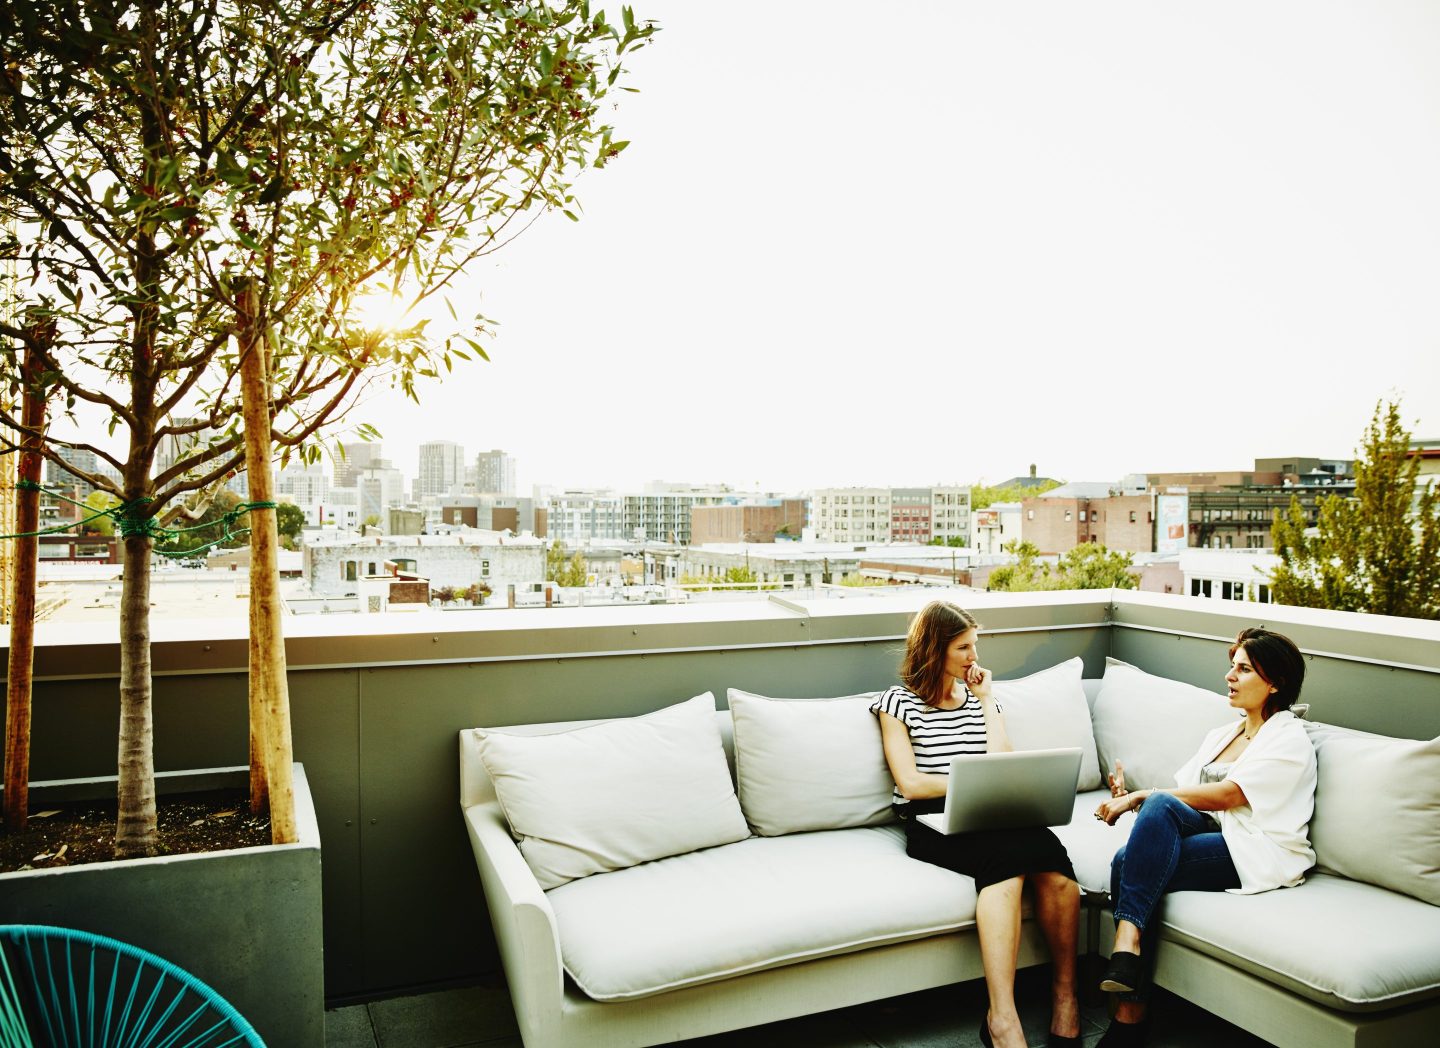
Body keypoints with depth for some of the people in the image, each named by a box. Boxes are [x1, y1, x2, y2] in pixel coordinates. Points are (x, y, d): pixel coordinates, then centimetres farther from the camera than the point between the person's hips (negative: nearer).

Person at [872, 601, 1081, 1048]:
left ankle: (1065, 993, -16)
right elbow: (911, 783, -3)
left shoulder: (981, 699, 23)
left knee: (1055, 867, -30)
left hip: (989, 818, 4)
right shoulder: (899, 702, 8)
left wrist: (986, 700, 11)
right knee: (1010, 851, -36)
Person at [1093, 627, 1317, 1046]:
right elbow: (1183, 795, 13)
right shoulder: (1221, 735, 23)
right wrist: (1133, 799, -8)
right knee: (1130, 862, -29)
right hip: (1212, 838, 6)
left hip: (1257, 857, -6)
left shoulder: (1289, 739, -1)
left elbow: (1225, 795, -14)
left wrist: (1143, 796, -16)